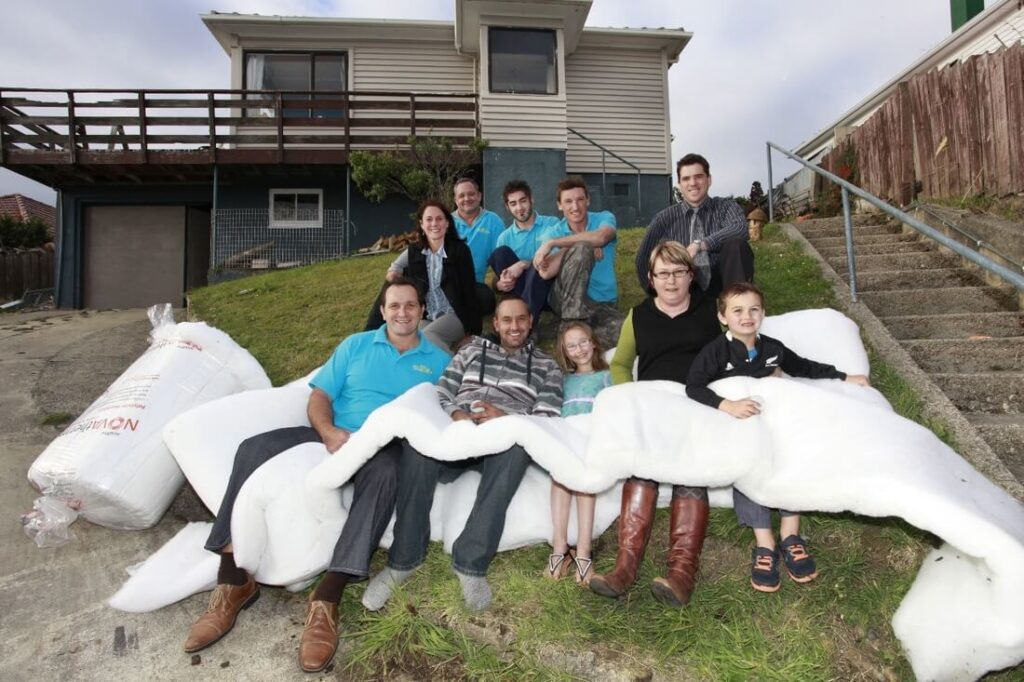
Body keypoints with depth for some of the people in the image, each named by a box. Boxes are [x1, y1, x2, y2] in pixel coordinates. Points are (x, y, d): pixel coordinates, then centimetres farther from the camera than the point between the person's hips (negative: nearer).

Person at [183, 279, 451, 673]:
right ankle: (233, 581, -13)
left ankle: (327, 599, -38)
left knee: (384, 474, -39)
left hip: (387, 447, -3)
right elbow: (319, 396, 8)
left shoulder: (438, 361, 12)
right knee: (253, 449, -18)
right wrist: (328, 431, -13)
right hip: (335, 437, 3)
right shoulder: (355, 345, 16)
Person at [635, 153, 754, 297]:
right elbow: (642, 259, 6)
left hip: (721, 283, 1)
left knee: (736, 244, -27)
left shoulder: (725, 206, 3)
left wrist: (699, 244, -27)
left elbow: (740, 229, -20)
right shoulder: (666, 217, 2)